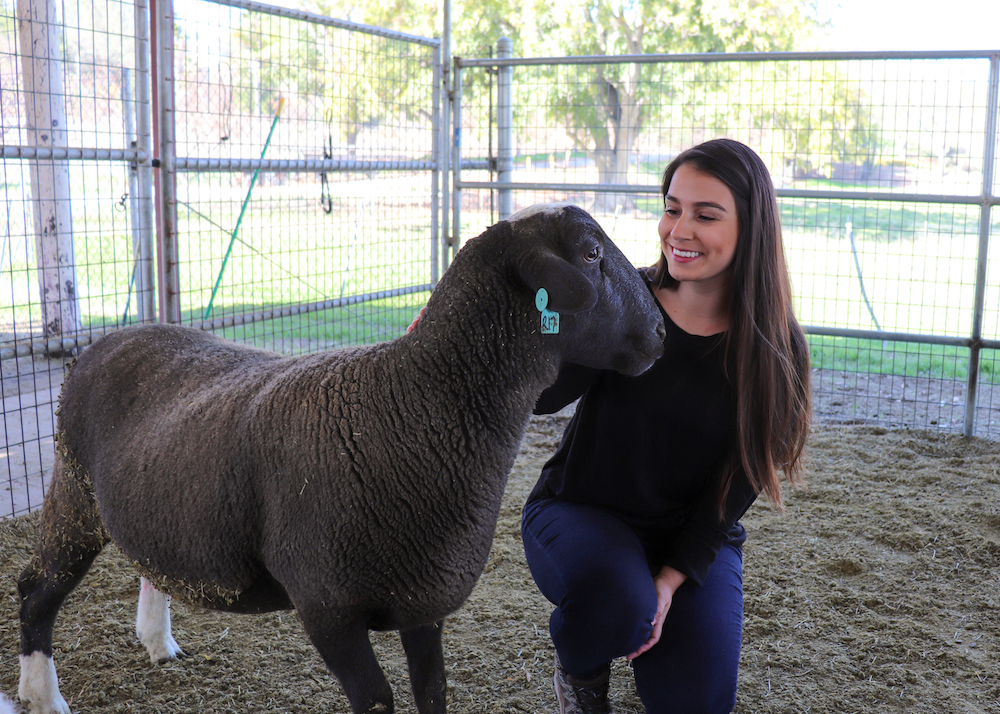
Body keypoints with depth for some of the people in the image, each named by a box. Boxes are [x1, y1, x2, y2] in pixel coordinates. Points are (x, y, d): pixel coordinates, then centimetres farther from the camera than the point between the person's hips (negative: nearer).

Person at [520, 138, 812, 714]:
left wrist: (672, 578, -16)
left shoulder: (775, 350, -10)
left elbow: (739, 478, -8)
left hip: (695, 536, 2)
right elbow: (543, 396, -27)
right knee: (615, 600, -33)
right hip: (580, 514, -2)